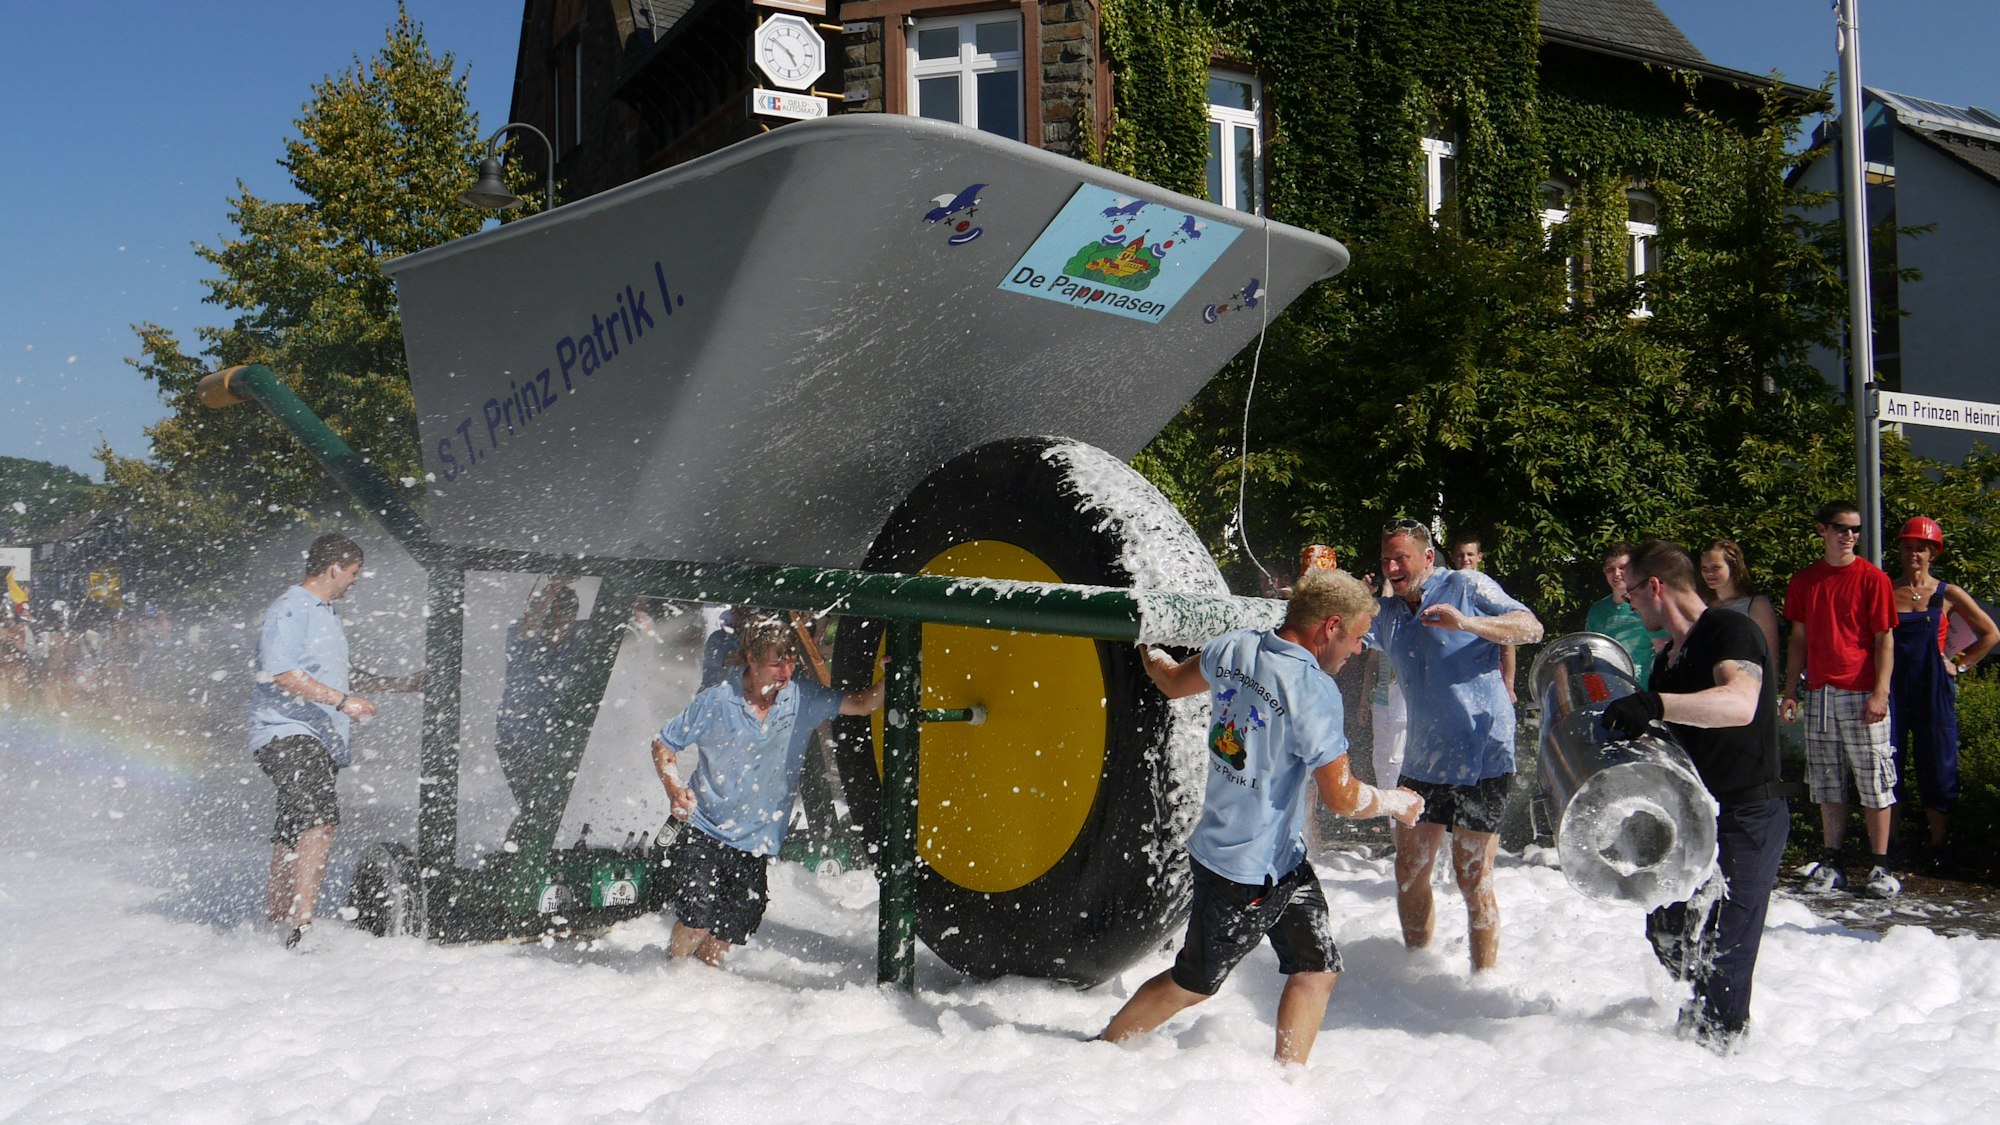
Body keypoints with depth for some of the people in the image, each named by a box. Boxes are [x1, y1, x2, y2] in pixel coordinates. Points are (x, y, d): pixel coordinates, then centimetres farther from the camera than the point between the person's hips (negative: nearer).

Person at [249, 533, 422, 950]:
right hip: (288, 733, -10)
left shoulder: (327, 614, 24)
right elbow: (282, 674, -20)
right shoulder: (289, 610, -9)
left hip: (319, 738, 10)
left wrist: (396, 684, 36)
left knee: (294, 835, 14)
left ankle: (276, 923, 23)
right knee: (320, 820, -24)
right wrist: (342, 700, -23)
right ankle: (301, 928, -28)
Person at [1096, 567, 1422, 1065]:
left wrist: (1149, 650, 39)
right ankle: (1103, 1047, 28)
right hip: (1247, 871, -8)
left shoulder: (1234, 647, -3)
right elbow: (1343, 798, -20)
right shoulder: (1314, 690, -25)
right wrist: (1396, 803, 0)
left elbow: (1173, 682, 18)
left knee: (1318, 969, 11)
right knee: (1192, 983, 11)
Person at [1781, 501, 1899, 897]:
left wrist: (1880, 692, -12)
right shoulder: (1804, 581, 10)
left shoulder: (1872, 578, -1)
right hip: (1819, 696, 4)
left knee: (1874, 782, -1)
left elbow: (1884, 639, -3)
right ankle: (1831, 864, 14)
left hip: (1862, 695, -4)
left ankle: (1880, 867, 5)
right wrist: (1790, 693, 10)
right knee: (1828, 786, 8)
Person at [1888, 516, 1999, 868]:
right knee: (1887, 766, -2)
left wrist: (1959, 664, 5)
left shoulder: (1947, 595, 4)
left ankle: (1938, 848, 14)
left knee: (1937, 769, 3)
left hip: (1933, 690, 0)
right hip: (1893, 688, 0)